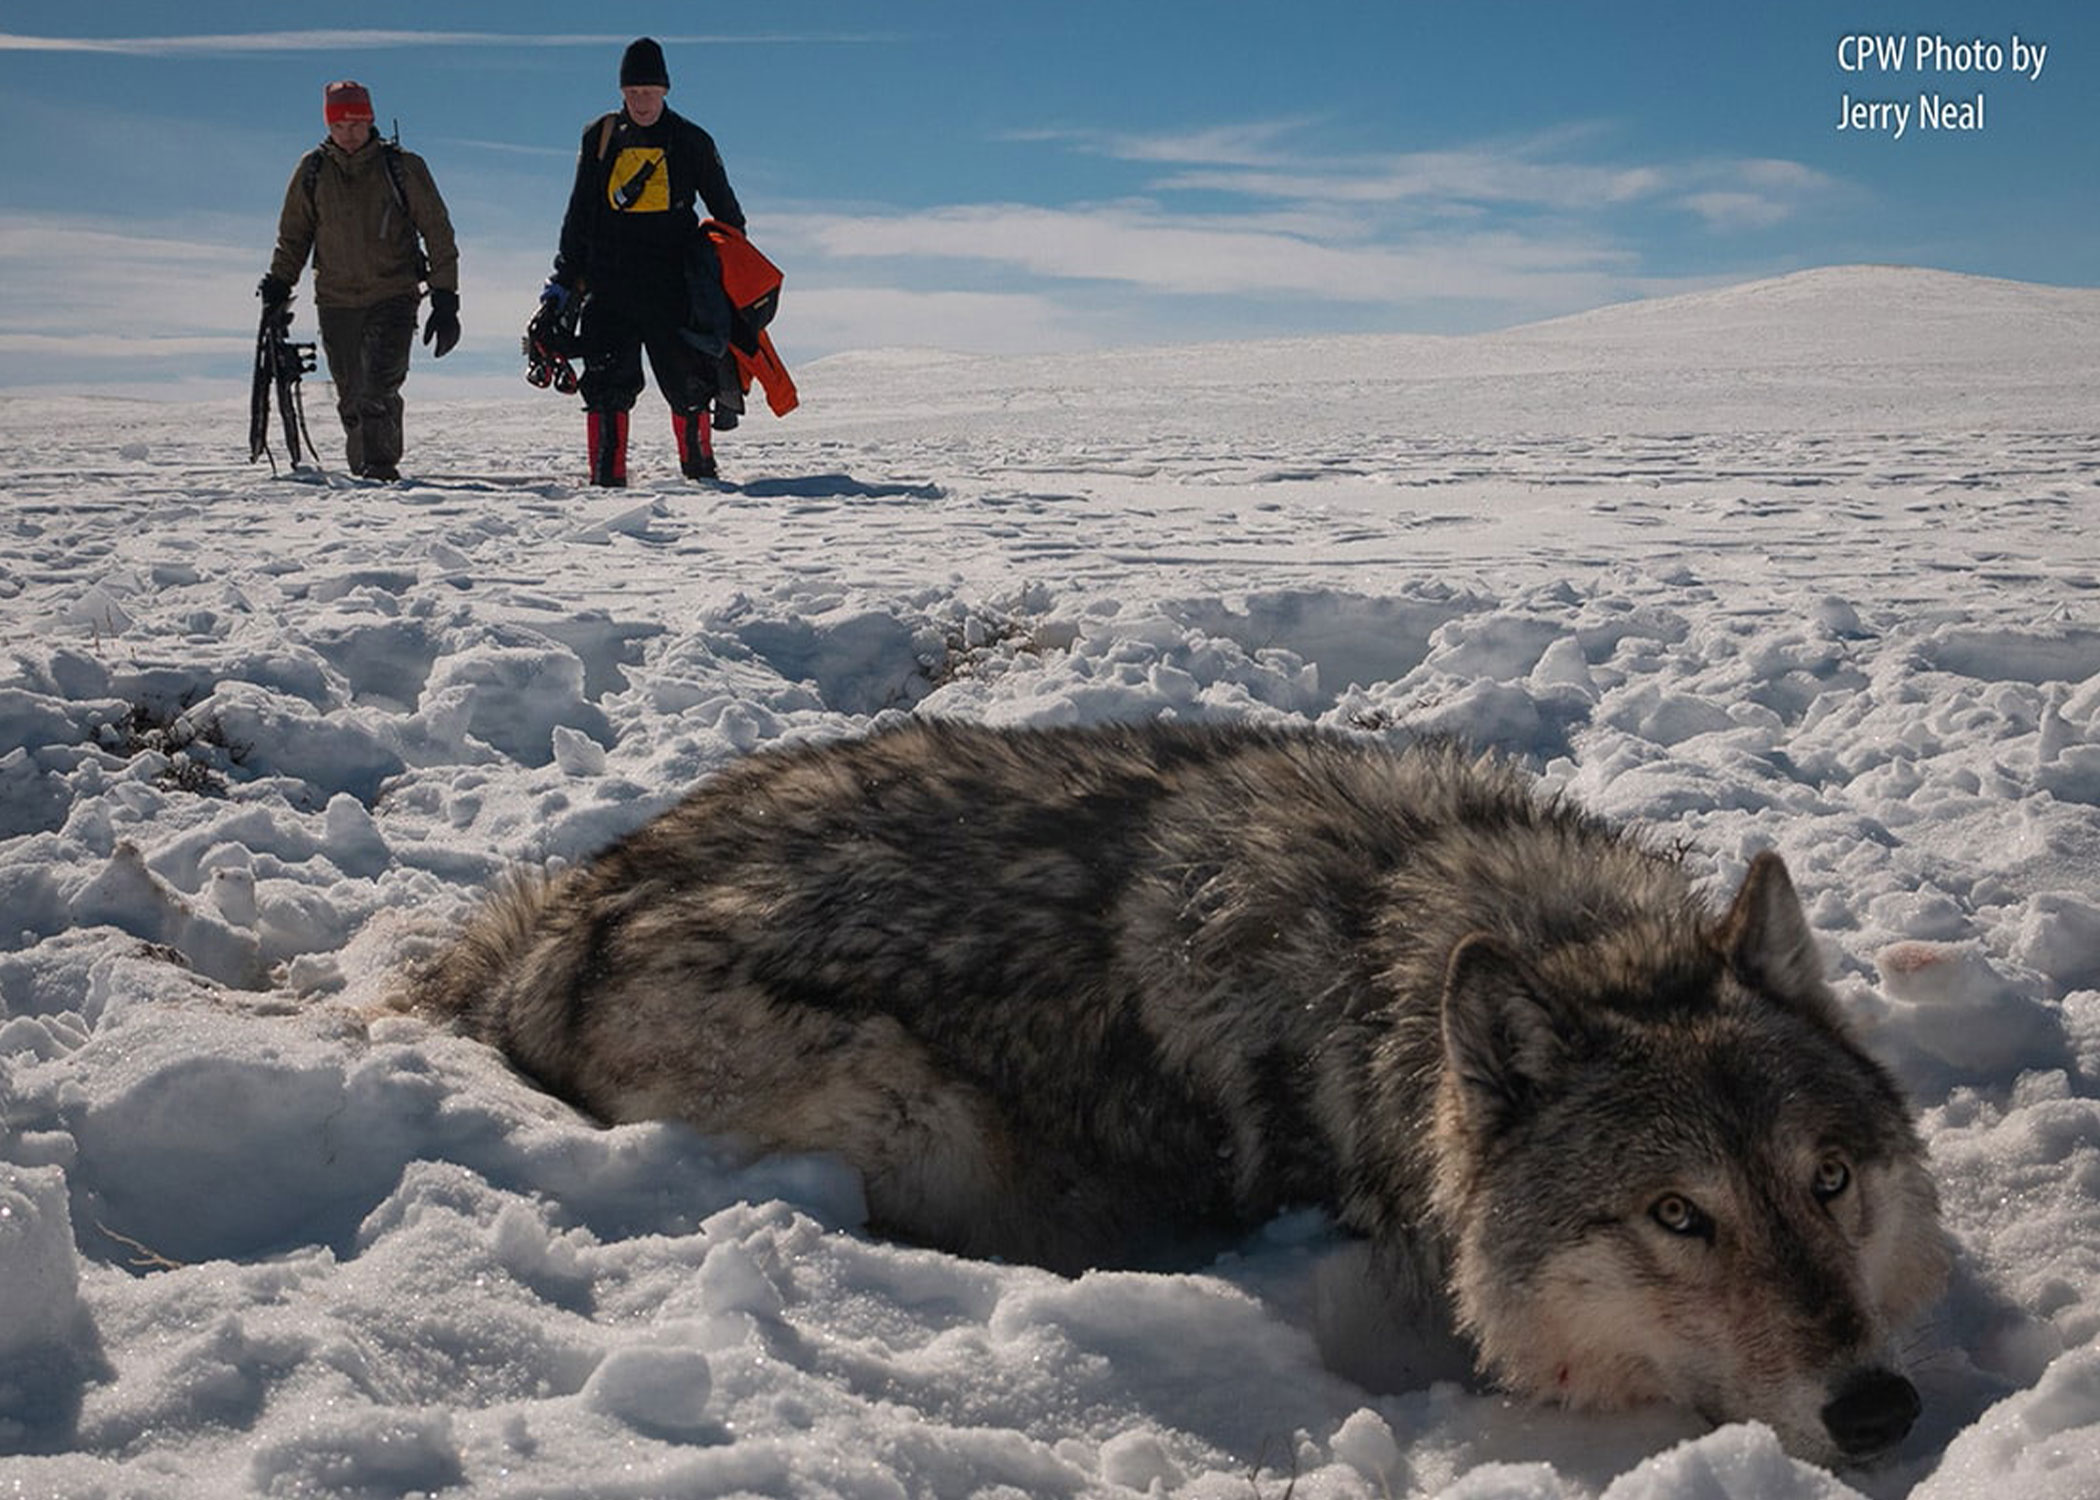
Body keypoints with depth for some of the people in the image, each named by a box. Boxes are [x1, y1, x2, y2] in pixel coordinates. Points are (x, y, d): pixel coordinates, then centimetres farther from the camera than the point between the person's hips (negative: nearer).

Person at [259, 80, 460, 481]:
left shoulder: (402, 168, -3)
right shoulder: (313, 170, 5)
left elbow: (437, 232, 0)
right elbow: (293, 234, 17)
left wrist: (444, 297, -6)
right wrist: (279, 282, 3)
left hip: (393, 295, -3)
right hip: (336, 301, 3)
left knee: (380, 388, -20)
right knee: (352, 397, 5)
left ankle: (381, 466, -20)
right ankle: (362, 470, 16)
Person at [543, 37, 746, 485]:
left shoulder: (691, 142, 7)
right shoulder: (600, 138, 11)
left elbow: (726, 211, 15)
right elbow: (579, 214, 16)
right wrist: (565, 277, 12)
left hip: (672, 283, -1)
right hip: (609, 283, 1)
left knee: (687, 381, -1)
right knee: (608, 381, -5)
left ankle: (699, 467, 15)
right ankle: (607, 476, -3)